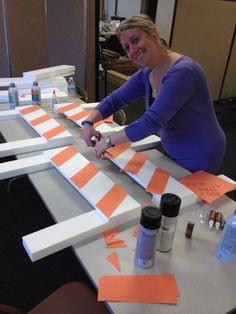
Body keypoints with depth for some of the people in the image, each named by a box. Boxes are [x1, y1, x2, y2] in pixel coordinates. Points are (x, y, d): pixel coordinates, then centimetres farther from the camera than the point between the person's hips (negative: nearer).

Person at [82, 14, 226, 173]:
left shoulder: (182, 72, -29)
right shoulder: (146, 74, -2)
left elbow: (151, 122, -33)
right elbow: (115, 99, 5)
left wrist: (109, 141, -24)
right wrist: (89, 122, -11)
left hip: (199, 160, -8)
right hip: (173, 153, 8)